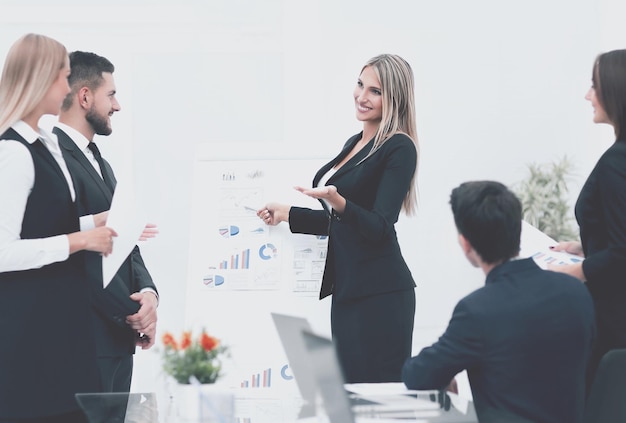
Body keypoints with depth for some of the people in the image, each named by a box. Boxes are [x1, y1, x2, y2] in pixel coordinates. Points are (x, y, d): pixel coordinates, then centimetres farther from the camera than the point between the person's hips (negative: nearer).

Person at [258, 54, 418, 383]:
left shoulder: (399, 148, -9)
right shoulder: (354, 144, 17)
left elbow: (378, 228, -17)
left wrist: (338, 202, -31)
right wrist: (286, 214, 19)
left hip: (379, 293, -9)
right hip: (347, 289, 9)